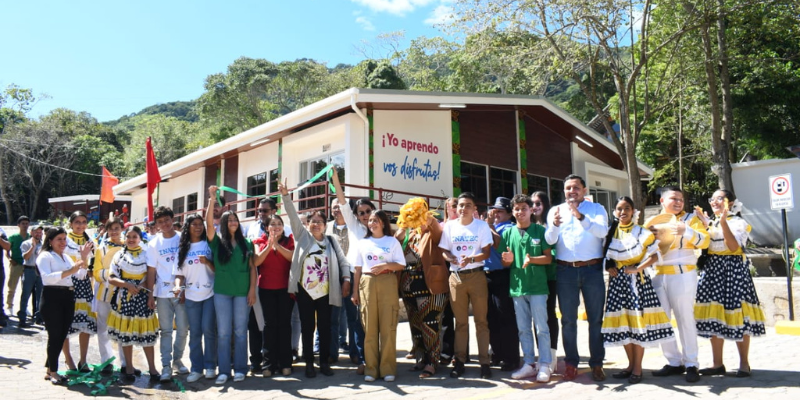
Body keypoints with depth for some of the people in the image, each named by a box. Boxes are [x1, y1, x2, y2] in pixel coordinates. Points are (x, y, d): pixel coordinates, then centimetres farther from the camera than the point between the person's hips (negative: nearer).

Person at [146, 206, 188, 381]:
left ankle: (177, 359, 23)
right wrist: (150, 294, -2)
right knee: (166, 330, 4)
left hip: (182, 291, 0)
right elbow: (151, 270, 4)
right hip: (162, 293, 0)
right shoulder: (154, 243, 4)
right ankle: (166, 365, 10)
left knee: (183, 329, 4)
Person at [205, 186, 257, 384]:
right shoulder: (217, 242, 4)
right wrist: (212, 200, -18)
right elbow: (209, 223, -12)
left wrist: (252, 290, -2)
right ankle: (224, 370, 11)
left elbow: (252, 267, 5)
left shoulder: (246, 243, 6)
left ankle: (240, 369, 13)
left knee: (240, 331, 6)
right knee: (223, 332, 4)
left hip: (242, 292, 0)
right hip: (221, 292, 0)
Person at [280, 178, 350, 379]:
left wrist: (346, 279, -4)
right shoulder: (302, 236, 7)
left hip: (325, 291, 1)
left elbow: (343, 260, 9)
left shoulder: (331, 241, 10)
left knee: (325, 327, 7)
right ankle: (309, 363, 14)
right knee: (307, 327, 5)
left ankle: (324, 362, 17)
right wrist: (285, 196, -12)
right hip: (304, 290, -1)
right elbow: (293, 216, -3)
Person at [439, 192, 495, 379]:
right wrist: (453, 259, -16)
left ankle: (484, 362, 7)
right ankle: (459, 361, 15)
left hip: (476, 275, -2)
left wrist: (470, 259, -21)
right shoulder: (450, 226, 6)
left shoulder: (482, 226, 1)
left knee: (481, 320, 1)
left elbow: (486, 252, -3)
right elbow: (444, 251, 6)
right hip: (456, 276, 2)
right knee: (460, 322, 8)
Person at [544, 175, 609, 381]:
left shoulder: (596, 209, 6)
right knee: (568, 319, 5)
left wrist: (580, 216, -26)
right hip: (565, 270, 1)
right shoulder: (555, 211, 10)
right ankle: (571, 363, 13)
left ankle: (597, 363, 13)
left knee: (596, 318, 4)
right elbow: (550, 240, -2)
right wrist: (555, 224, -24)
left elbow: (602, 231, -12)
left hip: (592, 269, -1)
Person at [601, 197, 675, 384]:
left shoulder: (642, 232, -3)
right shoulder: (610, 232, 8)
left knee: (637, 321, -3)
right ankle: (631, 365, 20)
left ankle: (637, 368, 7)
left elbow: (654, 255, -6)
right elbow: (606, 256, 16)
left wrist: (637, 268, -17)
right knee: (622, 322, 6)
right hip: (618, 280, 4)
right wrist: (609, 266, -3)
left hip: (637, 279, -4)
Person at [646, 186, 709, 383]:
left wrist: (686, 231, -25)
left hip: (682, 275, -4)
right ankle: (674, 362, 17)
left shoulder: (690, 218, 5)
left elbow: (704, 240, -8)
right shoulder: (651, 221, 14)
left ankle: (691, 364, 9)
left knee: (685, 319, -1)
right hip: (658, 276, 4)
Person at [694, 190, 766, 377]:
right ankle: (718, 364, 11)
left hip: (733, 269, -5)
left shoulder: (738, 223, -2)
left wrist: (723, 222, -23)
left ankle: (744, 363, 9)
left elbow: (733, 247, -18)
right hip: (712, 270, 5)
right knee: (714, 315, 4)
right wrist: (704, 225, -4)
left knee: (736, 314, -4)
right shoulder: (710, 223, 15)